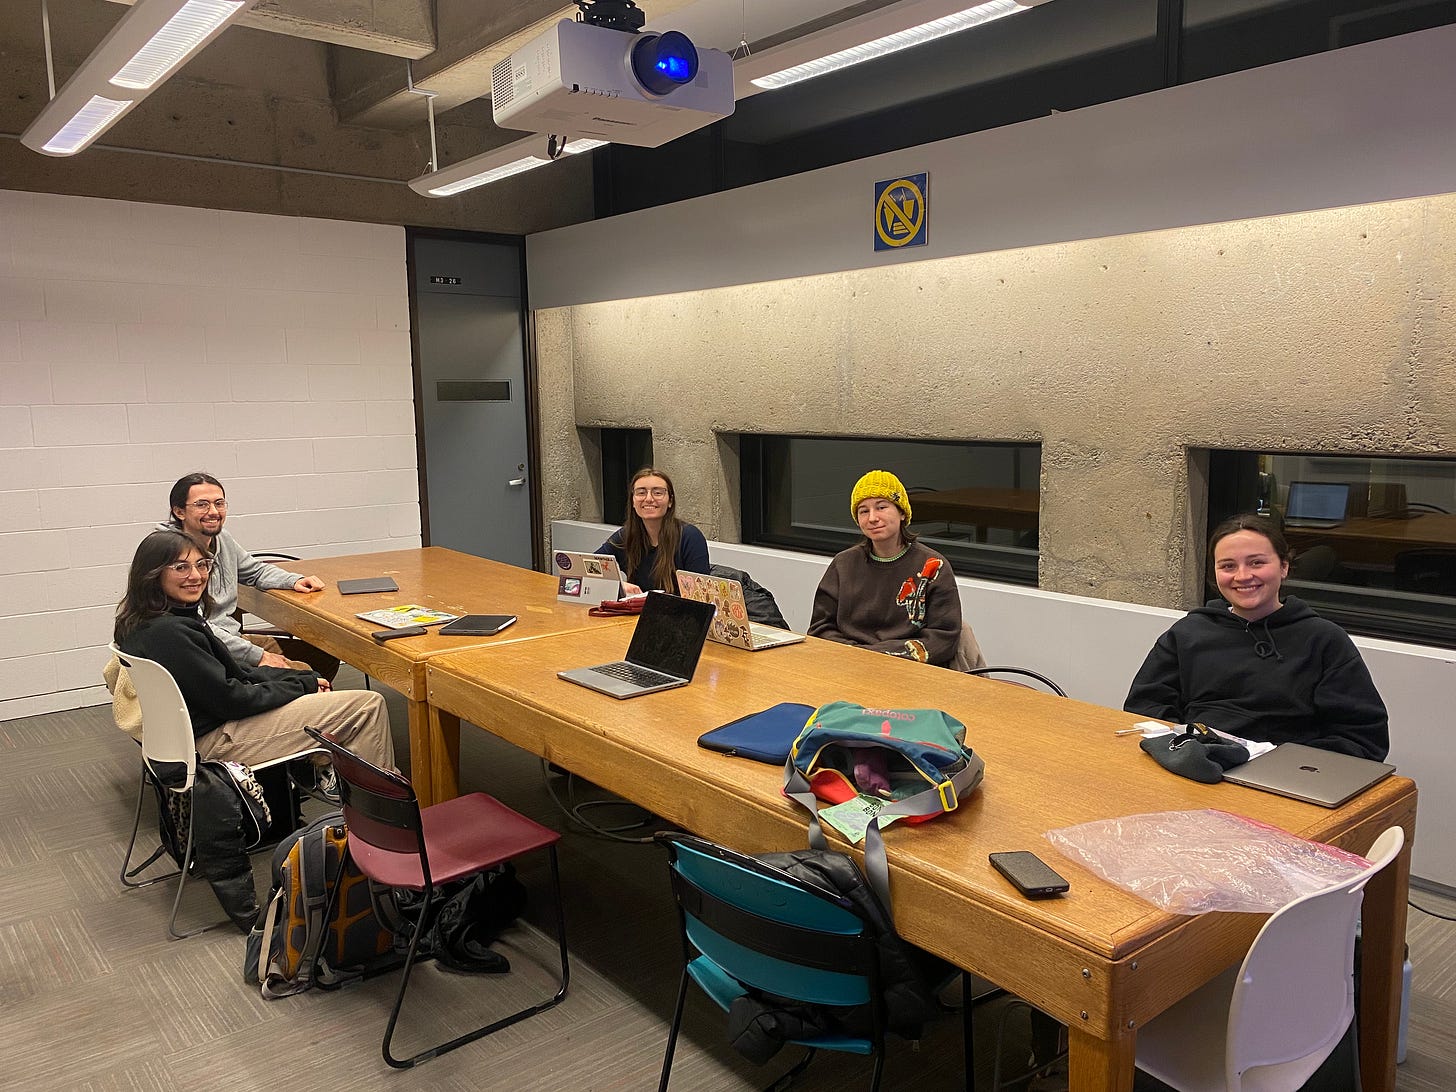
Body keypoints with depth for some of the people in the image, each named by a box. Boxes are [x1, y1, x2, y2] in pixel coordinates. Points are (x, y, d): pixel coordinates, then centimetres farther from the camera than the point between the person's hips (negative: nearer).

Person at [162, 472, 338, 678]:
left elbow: (256, 570, 28)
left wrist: (295, 580, 7)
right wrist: (258, 656, -23)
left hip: (234, 637, 9)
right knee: (303, 673, -23)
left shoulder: (222, 539, 8)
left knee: (325, 655, 5)